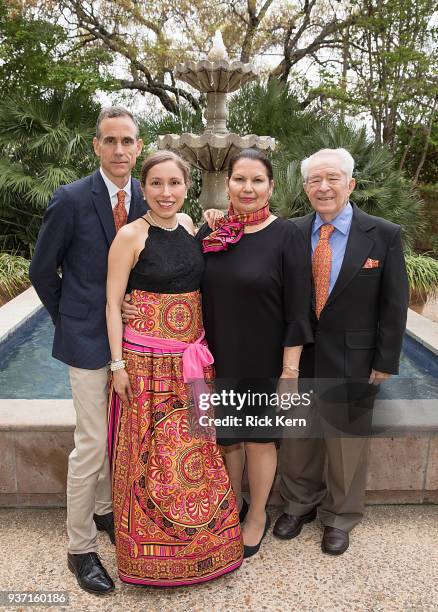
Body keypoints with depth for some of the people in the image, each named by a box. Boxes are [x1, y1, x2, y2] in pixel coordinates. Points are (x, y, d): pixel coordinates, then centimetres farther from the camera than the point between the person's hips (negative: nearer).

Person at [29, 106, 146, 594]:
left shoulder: (148, 200, 1)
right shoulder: (71, 199, -11)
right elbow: (42, 270, -2)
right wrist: (68, 320, 3)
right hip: (88, 339, -4)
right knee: (92, 443, 1)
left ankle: (105, 510, 40)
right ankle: (80, 548, 20)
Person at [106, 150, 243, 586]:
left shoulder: (188, 225, 5)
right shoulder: (130, 236, -11)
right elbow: (113, 302, -9)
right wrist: (118, 364, -12)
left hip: (191, 358, 5)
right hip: (147, 359, -5)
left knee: (193, 445, 16)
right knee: (150, 450, 8)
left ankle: (196, 533, 40)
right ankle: (150, 547, 31)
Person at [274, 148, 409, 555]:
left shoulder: (384, 235, -8)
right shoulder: (291, 234, -3)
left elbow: (394, 305, -6)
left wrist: (385, 362, -6)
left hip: (353, 362, -2)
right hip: (297, 357, 2)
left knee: (347, 444, 15)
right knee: (297, 440, 17)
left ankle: (339, 517, 38)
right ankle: (299, 505, 42)